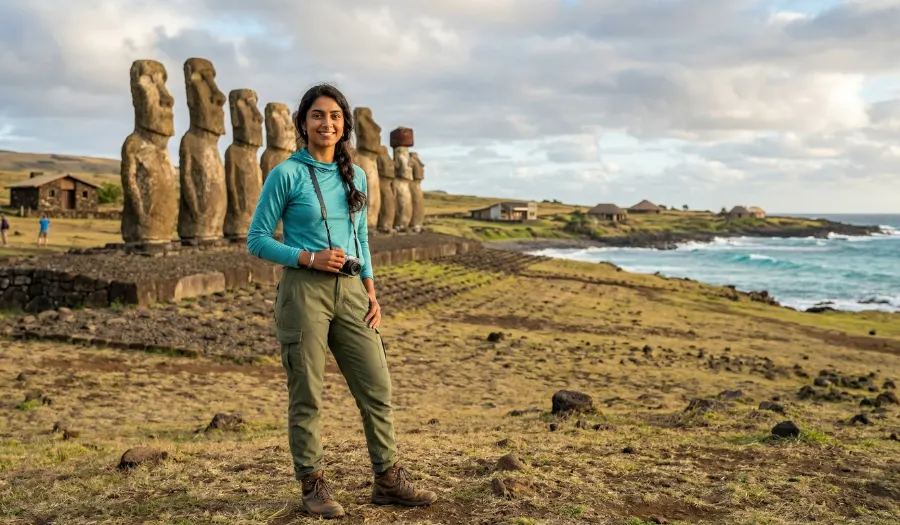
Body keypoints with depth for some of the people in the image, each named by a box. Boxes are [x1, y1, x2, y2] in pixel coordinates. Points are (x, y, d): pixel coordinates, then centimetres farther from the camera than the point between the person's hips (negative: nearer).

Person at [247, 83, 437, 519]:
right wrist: (309, 257, -16)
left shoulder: (355, 176, 11)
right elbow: (257, 240, -4)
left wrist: (371, 293, 8)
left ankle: (388, 479, 18)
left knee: (377, 387, 5)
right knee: (307, 396, 3)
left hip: (350, 291, 5)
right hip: (303, 290, -5)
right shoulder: (286, 174, -5)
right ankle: (313, 486, 17)